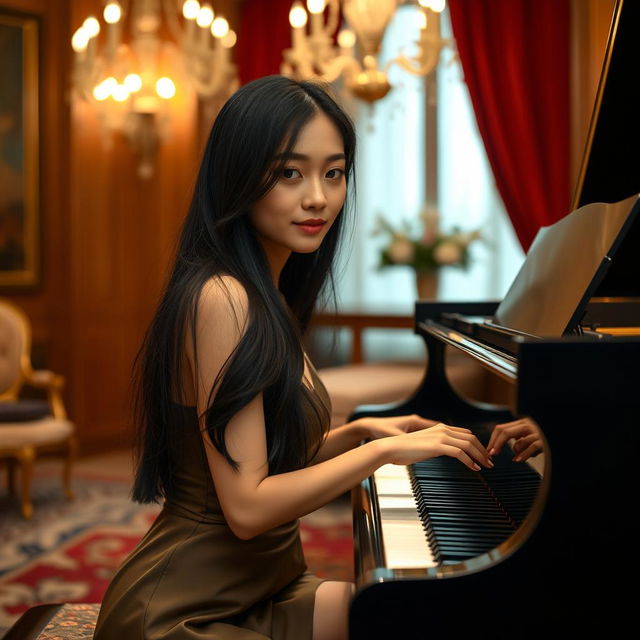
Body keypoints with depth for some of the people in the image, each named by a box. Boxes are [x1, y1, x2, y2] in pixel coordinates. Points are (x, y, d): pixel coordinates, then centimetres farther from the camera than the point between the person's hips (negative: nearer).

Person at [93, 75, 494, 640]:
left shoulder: (265, 296, 9)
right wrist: (385, 448, -18)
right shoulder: (221, 297, -21)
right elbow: (247, 507, -24)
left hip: (255, 588, 9)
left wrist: (359, 431, 3)